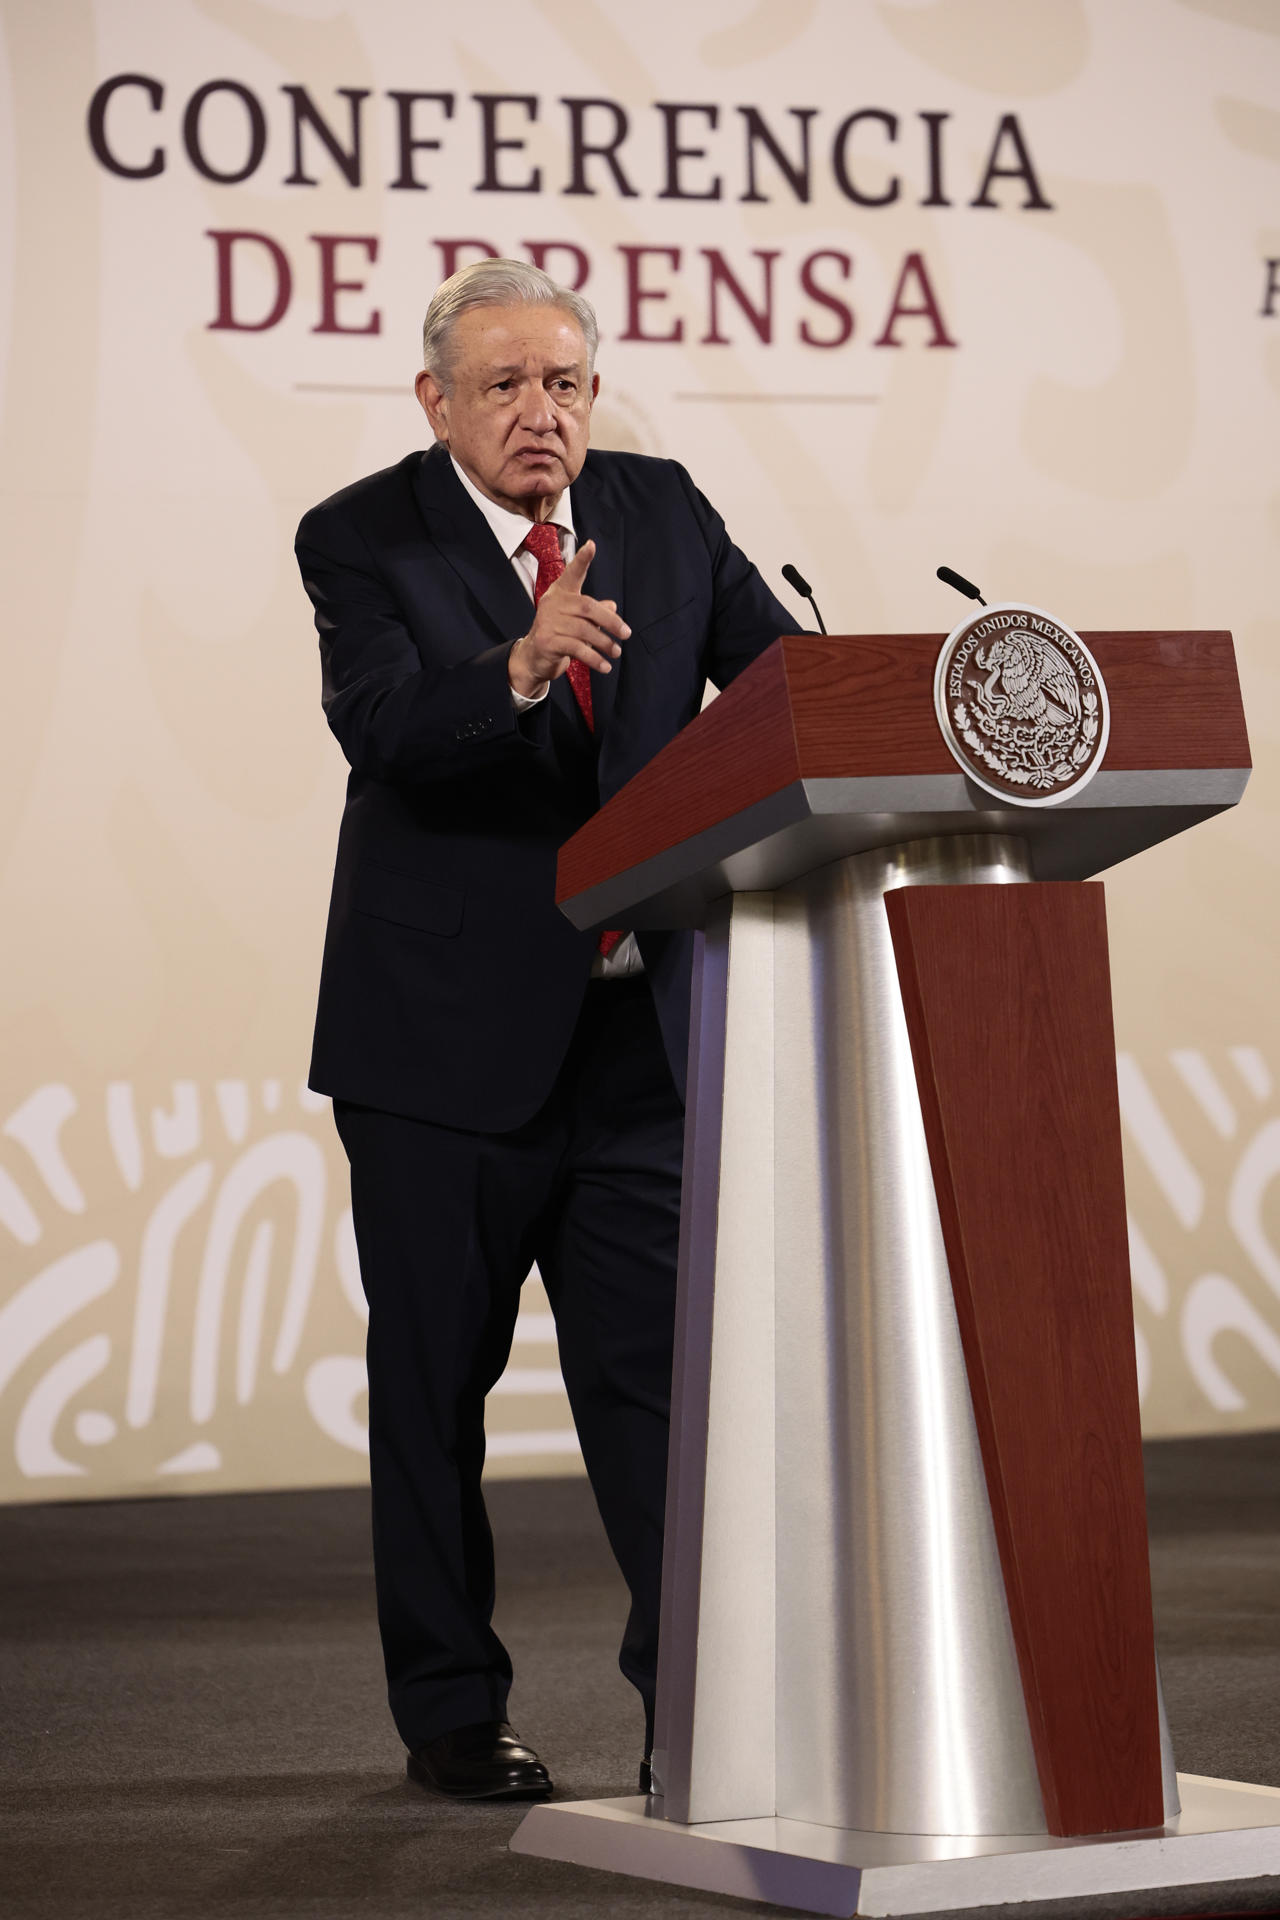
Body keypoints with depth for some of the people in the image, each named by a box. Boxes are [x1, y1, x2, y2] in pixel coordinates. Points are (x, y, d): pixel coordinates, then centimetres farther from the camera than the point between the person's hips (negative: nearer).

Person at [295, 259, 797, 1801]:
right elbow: (384, 729, -23)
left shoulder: (664, 513, 7)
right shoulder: (362, 540, -6)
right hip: (448, 1028, -3)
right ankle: (450, 1710, 20)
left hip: (638, 1022, 3)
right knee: (433, 1381, 7)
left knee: (659, 1360, 4)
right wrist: (520, 666, -41)